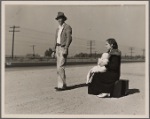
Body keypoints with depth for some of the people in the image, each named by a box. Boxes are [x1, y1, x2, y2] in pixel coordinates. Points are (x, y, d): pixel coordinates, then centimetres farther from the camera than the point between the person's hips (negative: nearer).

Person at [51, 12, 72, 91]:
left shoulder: (67, 27, -6)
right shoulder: (58, 29, 19)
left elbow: (69, 39, -15)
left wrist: (65, 49, -24)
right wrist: (54, 51, 14)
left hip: (63, 48, -8)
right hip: (58, 48, 8)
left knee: (60, 67, -14)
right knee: (59, 67, 8)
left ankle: (62, 85, -9)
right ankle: (61, 84, 14)